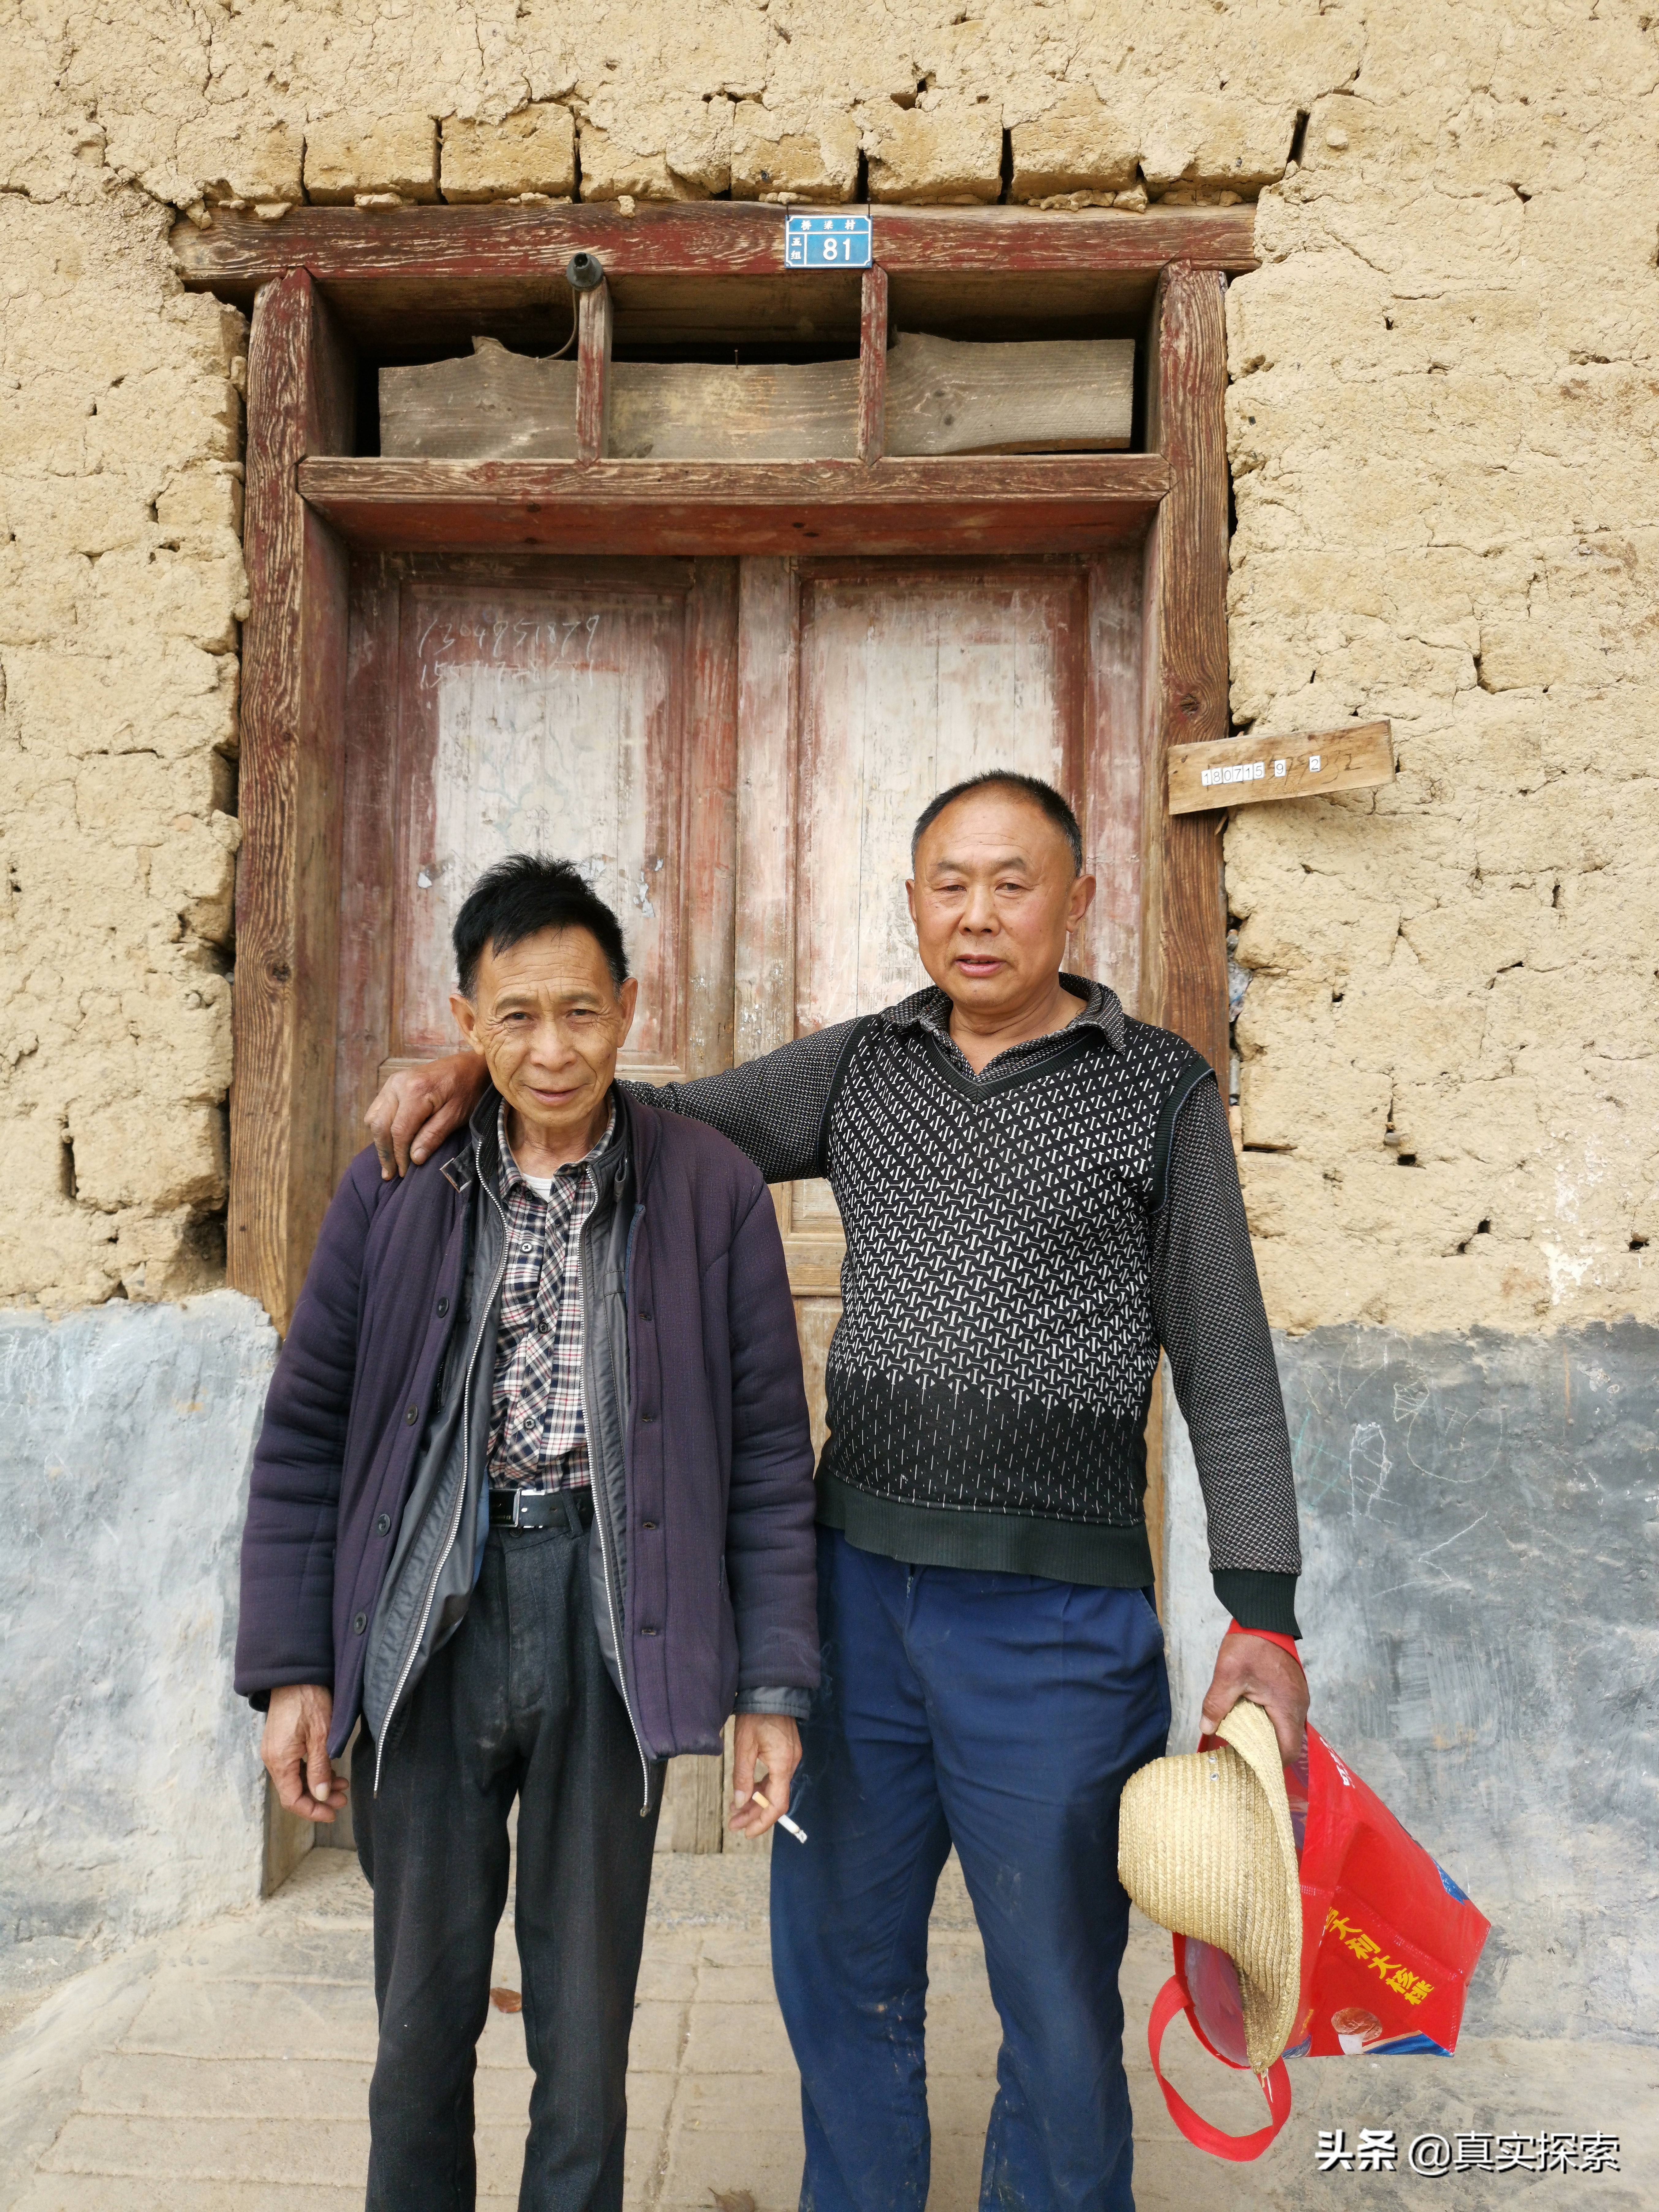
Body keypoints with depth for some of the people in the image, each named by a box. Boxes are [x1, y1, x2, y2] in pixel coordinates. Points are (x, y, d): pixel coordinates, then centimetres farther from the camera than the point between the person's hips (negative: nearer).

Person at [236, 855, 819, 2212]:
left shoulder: (714, 1193, -3)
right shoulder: (395, 1188, 0)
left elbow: (770, 1453, -1)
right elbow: (305, 1437, 4)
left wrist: (775, 1687, -3)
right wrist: (291, 1669, 1)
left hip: (611, 1633, -1)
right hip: (426, 1628, 1)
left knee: (586, 2022, 13)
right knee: (422, 2012, 16)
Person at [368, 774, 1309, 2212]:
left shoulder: (1160, 1091, -1)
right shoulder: (859, 1069, 8)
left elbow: (1228, 1372, -2)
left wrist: (1265, 1622, -7)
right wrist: (475, 1069, 0)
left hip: (1058, 1619, -3)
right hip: (856, 1590, 4)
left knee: (1061, 2010, 11)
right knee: (842, 1981, 17)